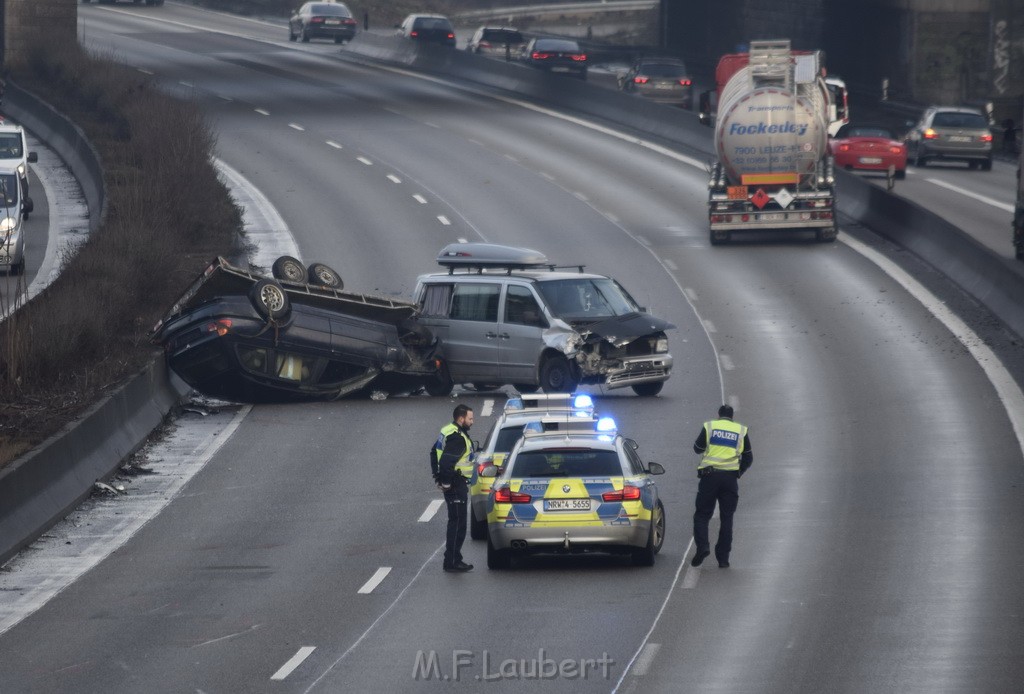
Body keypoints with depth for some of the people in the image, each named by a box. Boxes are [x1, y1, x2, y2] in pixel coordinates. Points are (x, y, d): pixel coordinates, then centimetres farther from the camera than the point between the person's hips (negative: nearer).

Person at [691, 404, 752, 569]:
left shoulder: (709, 426, 4)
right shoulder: (741, 431, 10)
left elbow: (697, 448, 12)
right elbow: (748, 458, 12)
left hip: (709, 476, -1)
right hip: (730, 478, 1)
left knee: (702, 514, 6)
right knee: (727, 518, 8)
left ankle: (702, 546, -16)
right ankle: (723, 558, 4)